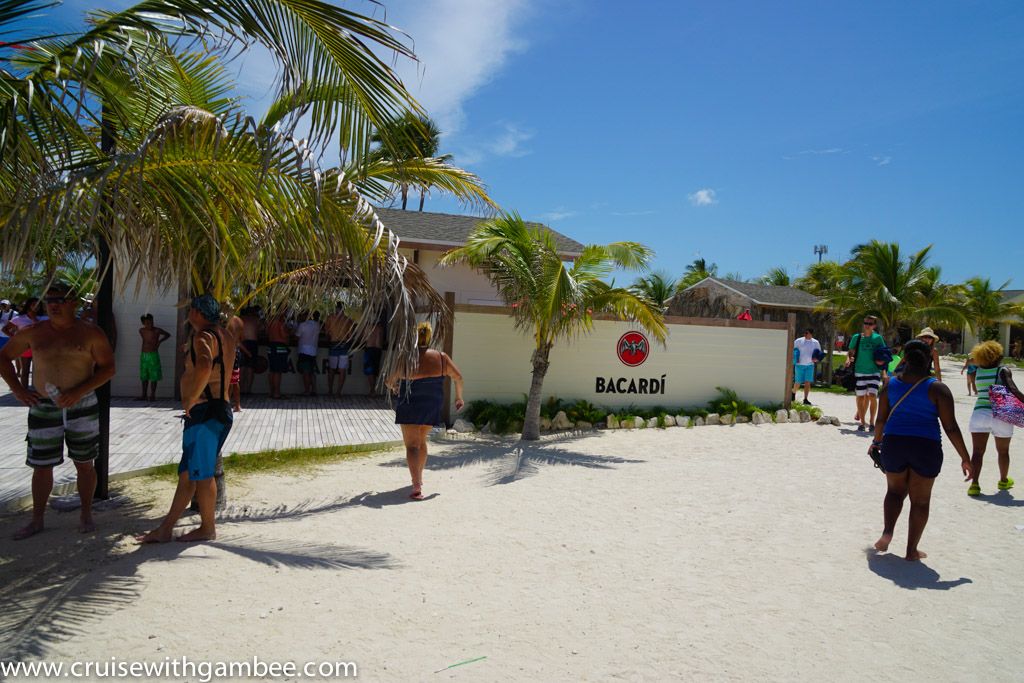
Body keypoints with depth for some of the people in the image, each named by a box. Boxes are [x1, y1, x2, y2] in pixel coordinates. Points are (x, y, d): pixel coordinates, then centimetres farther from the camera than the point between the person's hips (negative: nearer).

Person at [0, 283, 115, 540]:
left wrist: (79, 392, -17)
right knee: (41, 465, 7)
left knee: (84, 463, 6)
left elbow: (108, 368, -5)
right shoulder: (32, 333, 4)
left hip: (83, 406, -2)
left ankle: (86, 515, 19)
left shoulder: (91, 333, -2)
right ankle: (37, 520, 20)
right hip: (44, 408, 2)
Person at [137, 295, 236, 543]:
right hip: (219, 410, 10)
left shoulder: (204, 337, -16)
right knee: (188, 472, 14)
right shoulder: (226, 335, 12)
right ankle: (165, 529, 22)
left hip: (204, 412, -10)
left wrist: (191, 399, -26)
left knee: (201, 473, 1)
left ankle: (208, 528, 13)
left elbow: (204, 366, -36)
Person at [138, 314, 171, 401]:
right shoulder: (141, 331, 2)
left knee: (154, 377, -3)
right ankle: (144, 395, 15)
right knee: (144, 377, 8)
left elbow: (168, 335, 6)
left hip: (153, 355, -4)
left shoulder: (157, 330, -9)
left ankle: (152, 395, 4)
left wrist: (159, 341, -2)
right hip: (143, 355, 4)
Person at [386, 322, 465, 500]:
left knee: (412, 446, -3)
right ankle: (418, 478, 37)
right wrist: (459, 397, 16)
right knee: (421, 441, 25)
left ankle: (417, 487, -19)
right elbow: (458, 377, 1)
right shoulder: (441, 357, -2)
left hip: (410, 407, -4)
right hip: (432, 407, 4)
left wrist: (393, 387, 18)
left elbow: (389, 382, -5)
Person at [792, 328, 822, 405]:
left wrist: (816, 358, -5)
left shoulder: (816, 342, 7)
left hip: (810, 365, 2)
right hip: (799, 364, -2)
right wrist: (795, 358, -8)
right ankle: (793, 393, 30)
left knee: (808, 382, -5)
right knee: (798, 382, 1)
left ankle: (805, 399, 0)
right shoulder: (798, 341, 0)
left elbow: (819, 353, 15)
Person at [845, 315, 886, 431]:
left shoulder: (878, 338, 2)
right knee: (861, 397, 3)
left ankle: (872, 422, 0)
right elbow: (850, 352, 8)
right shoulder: (857, 337, 4)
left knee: (872, 396, -12)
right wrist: (848, 359, -12)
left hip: (874, 372, -1)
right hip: (860, 371, 1)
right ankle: (862, 422, 13)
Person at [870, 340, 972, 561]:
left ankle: (887, 531, 2)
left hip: (894, 444, 2)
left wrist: (876, 442, 22)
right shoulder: (938, 389, -8)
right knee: (920, 500, 11)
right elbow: (950, 427, -8)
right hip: (926, 447, -2)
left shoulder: (891, 385, 1)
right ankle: (911, 550, 15)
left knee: (895, 490, 22)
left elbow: (881, 420, 6)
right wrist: (965, 458, 0)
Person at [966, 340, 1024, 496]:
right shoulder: (1003, 371, -5)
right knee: (1003, 451, 20)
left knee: (978, 451, 0)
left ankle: (974, 483, -15)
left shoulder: (978, 372, 7)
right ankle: (1004, 481, 38)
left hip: (980, 413, 2)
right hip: (1001, 415, -1)